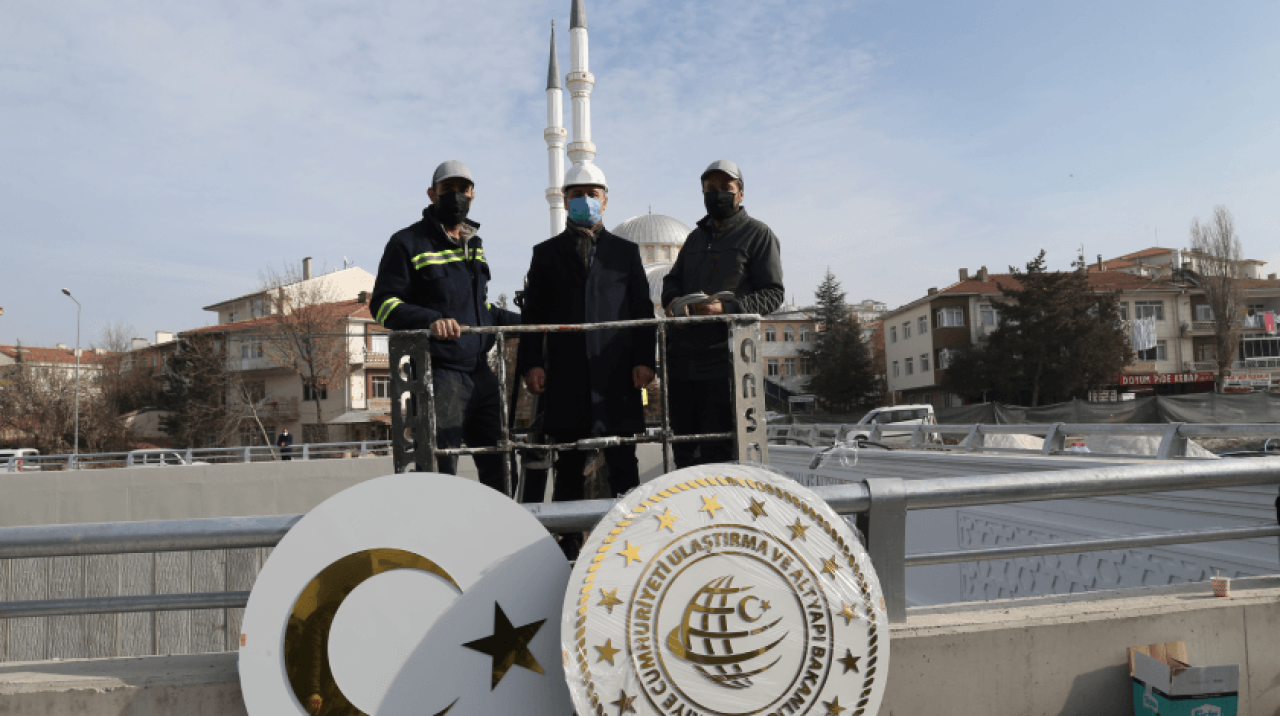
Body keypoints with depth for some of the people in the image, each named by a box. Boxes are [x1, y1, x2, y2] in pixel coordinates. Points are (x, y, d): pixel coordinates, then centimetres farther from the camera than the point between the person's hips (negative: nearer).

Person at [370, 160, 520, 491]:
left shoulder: (473, 244, 20)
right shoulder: (409, 242, -2)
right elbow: (382, 305, -9)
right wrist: (430, 320, -26)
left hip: (481, 373, 7)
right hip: (439, 373, -7)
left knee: (499, 467, 9)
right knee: (440, 468, -7)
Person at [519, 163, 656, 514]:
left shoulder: (626, 251, 14)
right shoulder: (546, 254, 14)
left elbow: (643, 310, 9)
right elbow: (532, 314, 8)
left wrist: (644, 359, -2)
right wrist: (531, 363, -4)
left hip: (618, 376, 0)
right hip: (566, 376, 0)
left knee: (623, 466, 2)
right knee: (569, 468, 5)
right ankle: (566, 537, 12)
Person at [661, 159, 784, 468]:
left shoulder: (758, 234, 3)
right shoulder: (696, 236, 23)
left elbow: (772, 294, -4)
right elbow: (672, 280, 26)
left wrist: (725, 308, -20)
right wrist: (673, 299, 0)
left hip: (723, 357, -6)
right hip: (682, 358, 6)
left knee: (718, 453, -7)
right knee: (683, 449, 10)